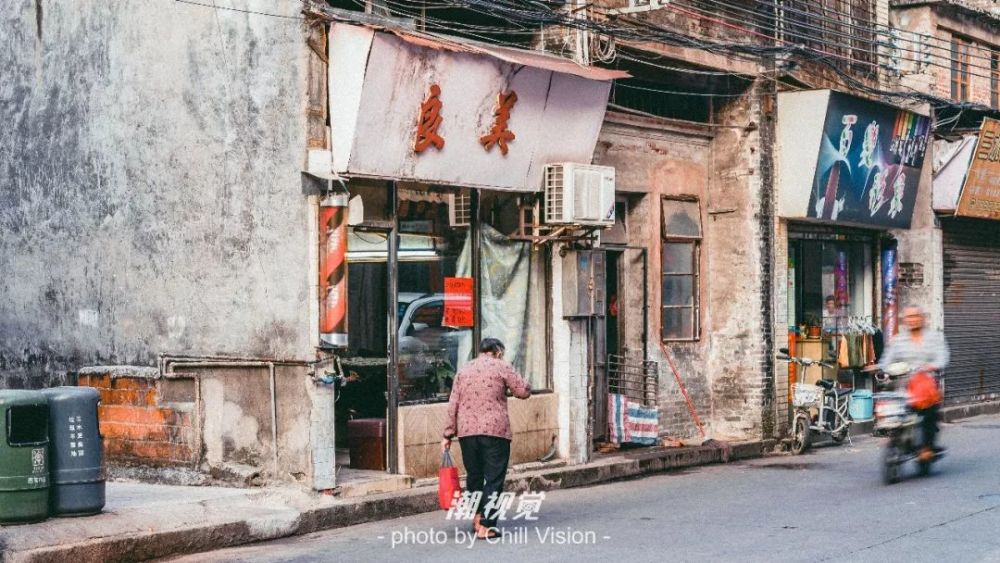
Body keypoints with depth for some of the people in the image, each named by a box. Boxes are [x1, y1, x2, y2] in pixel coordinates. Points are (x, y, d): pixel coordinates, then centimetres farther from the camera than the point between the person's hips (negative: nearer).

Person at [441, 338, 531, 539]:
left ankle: (477, 517, 22)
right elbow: (524, 391, -1)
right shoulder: (501, 367, 2)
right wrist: (508, 385, 20)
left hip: (467, 431, 4)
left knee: (473, 475, 17)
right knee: (494, 478, -1)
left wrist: (448, 434, 11)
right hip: (495, 431, -4)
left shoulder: (463, 370, 13)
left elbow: (453, 404, 9)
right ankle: (486, 525, -7)